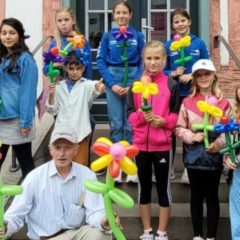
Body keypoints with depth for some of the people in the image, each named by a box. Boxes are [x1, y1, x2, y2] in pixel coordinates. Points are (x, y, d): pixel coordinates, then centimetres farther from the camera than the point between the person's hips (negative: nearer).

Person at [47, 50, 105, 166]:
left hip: (80, 133, -2)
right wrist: (51, 95, -10)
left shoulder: (86, 85, -2)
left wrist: (98, 87, -52)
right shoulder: (59, 86, 6)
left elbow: (94, 87, -27)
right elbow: (53, 111, 8)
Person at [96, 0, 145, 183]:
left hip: (133, 80, 0)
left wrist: (133, 84, -10)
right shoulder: (108, 36, 4)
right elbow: (101, 62, 2)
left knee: (131, 124, 1)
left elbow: (143, 63, 2)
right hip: (113, 80, 0)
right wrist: (112, 84, -9)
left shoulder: (138, 36, 3)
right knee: (116, 124, 2)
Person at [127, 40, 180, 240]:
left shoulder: (172, 85, -2)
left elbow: (176, 115, 1)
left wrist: (163, 121, -17)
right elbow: (130, 114, 3)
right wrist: (141, 116, -17)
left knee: (163, 188, 7)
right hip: (141, 144, 2)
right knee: (144, 187, 12)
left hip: (163, 145, -2)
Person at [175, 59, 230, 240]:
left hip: (214, 157, -1)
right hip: (194, 156, 1)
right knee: (196, 196, 13)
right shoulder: (187, 102, 1)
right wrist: (192, 136, -14)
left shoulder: (224, 103, -2)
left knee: (212, 197, 8)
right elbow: (179, 128, 2)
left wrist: (219, 143, -17)